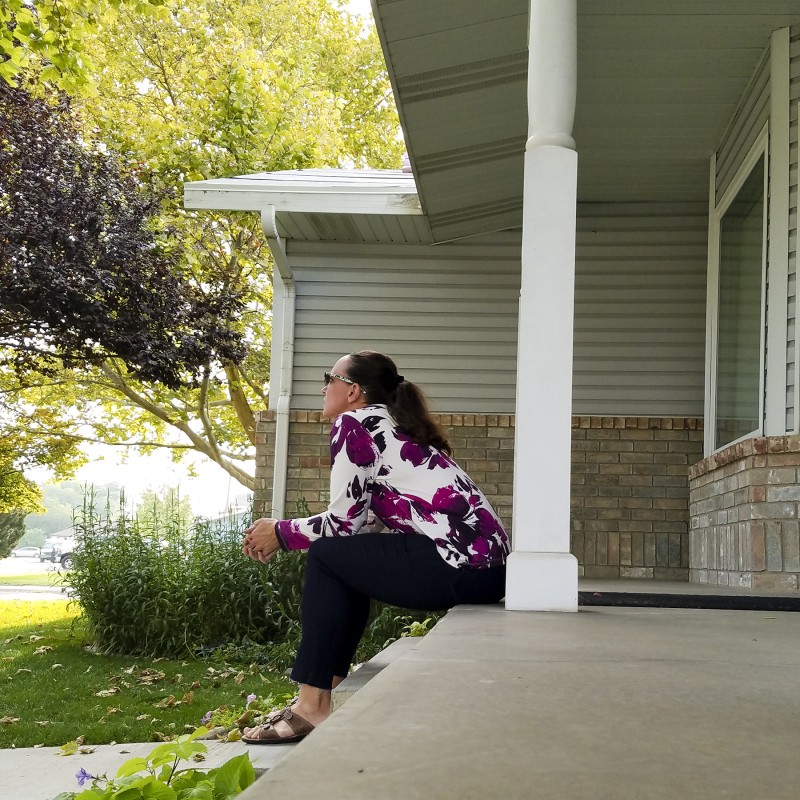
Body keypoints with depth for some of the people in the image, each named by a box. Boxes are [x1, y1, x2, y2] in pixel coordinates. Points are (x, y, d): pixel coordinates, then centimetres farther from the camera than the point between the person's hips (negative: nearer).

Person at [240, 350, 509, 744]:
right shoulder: (391, 425, 24)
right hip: (488, 565, 9)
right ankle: (323, 690, 21)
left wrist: (280, 532, 11)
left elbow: (342, 522, -4)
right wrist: (281, 532, 23)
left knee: (326, 557, 0)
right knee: (348, 555, 19)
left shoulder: (355, 422, -2)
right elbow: (353, 524, 22)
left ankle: (312, 706, 4)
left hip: (461, 567, -9)